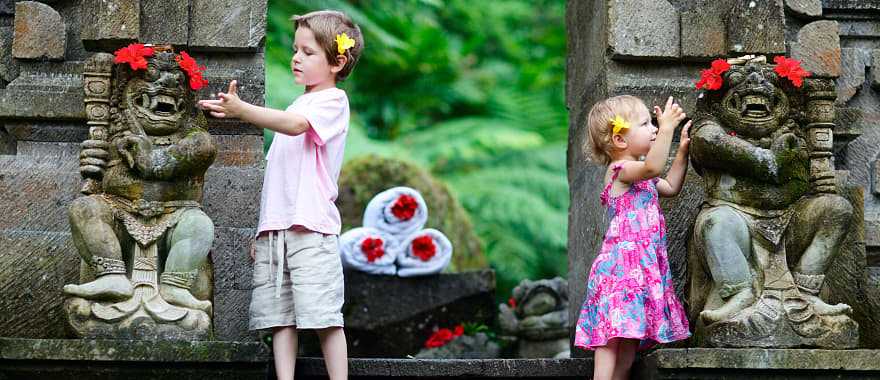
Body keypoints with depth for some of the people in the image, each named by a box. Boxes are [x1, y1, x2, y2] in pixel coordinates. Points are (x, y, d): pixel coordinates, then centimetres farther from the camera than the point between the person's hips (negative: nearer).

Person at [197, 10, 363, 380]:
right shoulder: (296, 106, 24)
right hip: (274, 227, 8)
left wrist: (242, 110, -32)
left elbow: (296, 125, -22)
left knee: (324, 316, -11)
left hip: (310, 226, -8)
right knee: (279, 316, 1)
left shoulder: (333, 100, 0)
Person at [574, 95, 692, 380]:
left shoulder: (638, 174, 21)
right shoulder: (621, 169, -10)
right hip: (623, 262, -10)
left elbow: (670, 187, 34)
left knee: (630, 336, 6)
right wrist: (667, 127, -30)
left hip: (644, 266, 10)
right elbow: (652, 167, -29)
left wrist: (682, 150, 27)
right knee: (613, 333, -17)